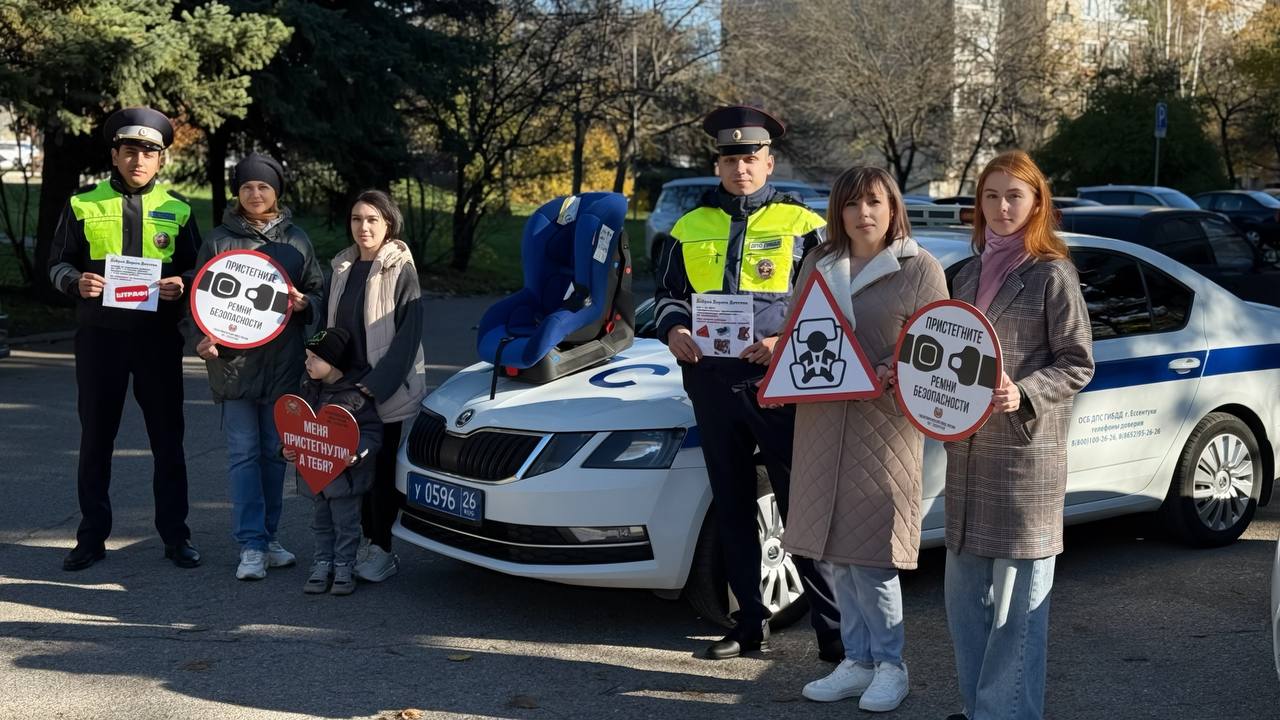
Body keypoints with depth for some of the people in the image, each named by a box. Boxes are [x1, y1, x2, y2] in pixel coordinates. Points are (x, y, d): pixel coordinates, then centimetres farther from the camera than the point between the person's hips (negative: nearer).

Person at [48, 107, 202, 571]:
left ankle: (175, 536, 15)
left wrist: (181, 285, -13)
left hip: (158, 337, 0)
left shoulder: (177, 210, 6)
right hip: (99, 336, 0)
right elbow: (58, 264, 7)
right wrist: (77, 282, -15)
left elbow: (196, 269, 9)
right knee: (96, 438, 7)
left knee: (167, 439, 5)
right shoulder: (83, 204, 4)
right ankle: (92, 537, 18)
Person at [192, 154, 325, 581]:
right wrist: (202, 340, -10)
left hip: (283, 363, 2)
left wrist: (303, 303, -8)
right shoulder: (219, 240, 5)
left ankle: (267, 537, 20)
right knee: (244, 454, -3)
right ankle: (252, 545, -2)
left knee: (275, 452, 9)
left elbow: (318, 290, 15)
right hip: (233, 362, -2)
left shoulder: (296, 241, 10)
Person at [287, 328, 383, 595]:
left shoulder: (355, 395, -15)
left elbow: (372, 430, -13)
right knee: (322, 523, 16)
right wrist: (287, 448, 0)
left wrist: (357, 454, -26)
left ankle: (344, 568, 16)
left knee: (345, 523, 5)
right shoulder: (308, 390, 5)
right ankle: (322, 566, 26)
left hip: (345, 472, -6)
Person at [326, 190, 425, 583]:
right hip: (347, 388, 6)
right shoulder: (343, 268, 10)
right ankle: (368, 541, 19)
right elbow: (332, 326, 17)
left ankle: (382, 550, 8)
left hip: (386, 389, -6)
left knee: (381, 468, -1)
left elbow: (408, 335, -13)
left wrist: (375, 384, -19)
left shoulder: (400, 270, -8)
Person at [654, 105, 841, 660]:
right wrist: (673, 329, -5)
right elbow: (668, 292, 18)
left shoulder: (800, 224, 2)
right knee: (733, 509, 11)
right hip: (712, 384, 4)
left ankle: (832, 629, 2)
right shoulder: (691, 227, 13)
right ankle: (750, 623, 22)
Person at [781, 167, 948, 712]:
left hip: (884, 426, -5)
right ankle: (857, 662, 20)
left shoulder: (919, 269, -2)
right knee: (834, 550, 8)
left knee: (869, 554, -5)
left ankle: (890, 666, 11)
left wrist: (895, 374, -22)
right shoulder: (818, 264, 13)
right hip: (823, 422, 6)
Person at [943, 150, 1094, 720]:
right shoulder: (969, 276, 14)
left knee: (1017, 594, -3)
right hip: (968, 449, 7)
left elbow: (1077, 362, -6)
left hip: (1027, 453, -7)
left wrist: (1024, 394, -21)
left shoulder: (1052, 275, -4)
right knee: (965, 588, 11)